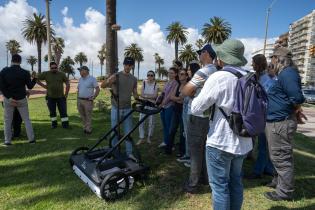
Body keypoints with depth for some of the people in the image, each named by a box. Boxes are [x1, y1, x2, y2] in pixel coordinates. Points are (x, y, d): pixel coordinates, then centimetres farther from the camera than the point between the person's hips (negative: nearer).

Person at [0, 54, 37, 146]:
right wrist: (34, 78, 14)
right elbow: (30, 86, -1)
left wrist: (9, 97, -12)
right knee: (26, 119, 10)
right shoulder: (25, 73, -8)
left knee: (7, 120, 11)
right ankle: (31, 138, 9)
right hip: (21, 99, 0)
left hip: (8, 99, 0)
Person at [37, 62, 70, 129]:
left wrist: (66, 94, -1)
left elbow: (68, 83, 1)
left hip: (60, 97, -1)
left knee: (63, 111, -1)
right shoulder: (46, 74, -3)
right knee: (52, 112, 13)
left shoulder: (62, 74, -3)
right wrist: (43, 85, -2)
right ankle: (54, 123, 28)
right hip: (50, 97, 1)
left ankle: (65, 125, 4)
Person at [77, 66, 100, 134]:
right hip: (80, 100, 6)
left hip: (88, 101, -6)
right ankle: (85, 127, 27)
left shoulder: (92, 79, -7)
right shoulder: (80, 79, 12)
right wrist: (78, 97, 12)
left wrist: (93, 97, -13)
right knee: (82, 116, 13)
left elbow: (97, 89, -8)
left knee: (88, 116, 0)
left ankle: (88, 129, 10)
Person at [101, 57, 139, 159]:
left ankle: (129, 152, 16)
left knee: (128, 132, 6)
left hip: (127, 109, 3)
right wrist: (108, 81, -38)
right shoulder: (116, 76, -9)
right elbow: (102, 86, -15)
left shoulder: (134, 79, 4)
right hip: (116, 109, -3)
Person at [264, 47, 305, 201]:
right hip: (277, 121, 11)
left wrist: (294, 110, -9)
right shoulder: (284, 73, 14)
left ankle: (285, 192, 14)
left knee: (281, 157, 1)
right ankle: (278, 181, 38)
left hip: (281, 123, -11)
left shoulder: (287, 74, -18)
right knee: (278, 156, 22)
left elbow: (297, 97, -25)